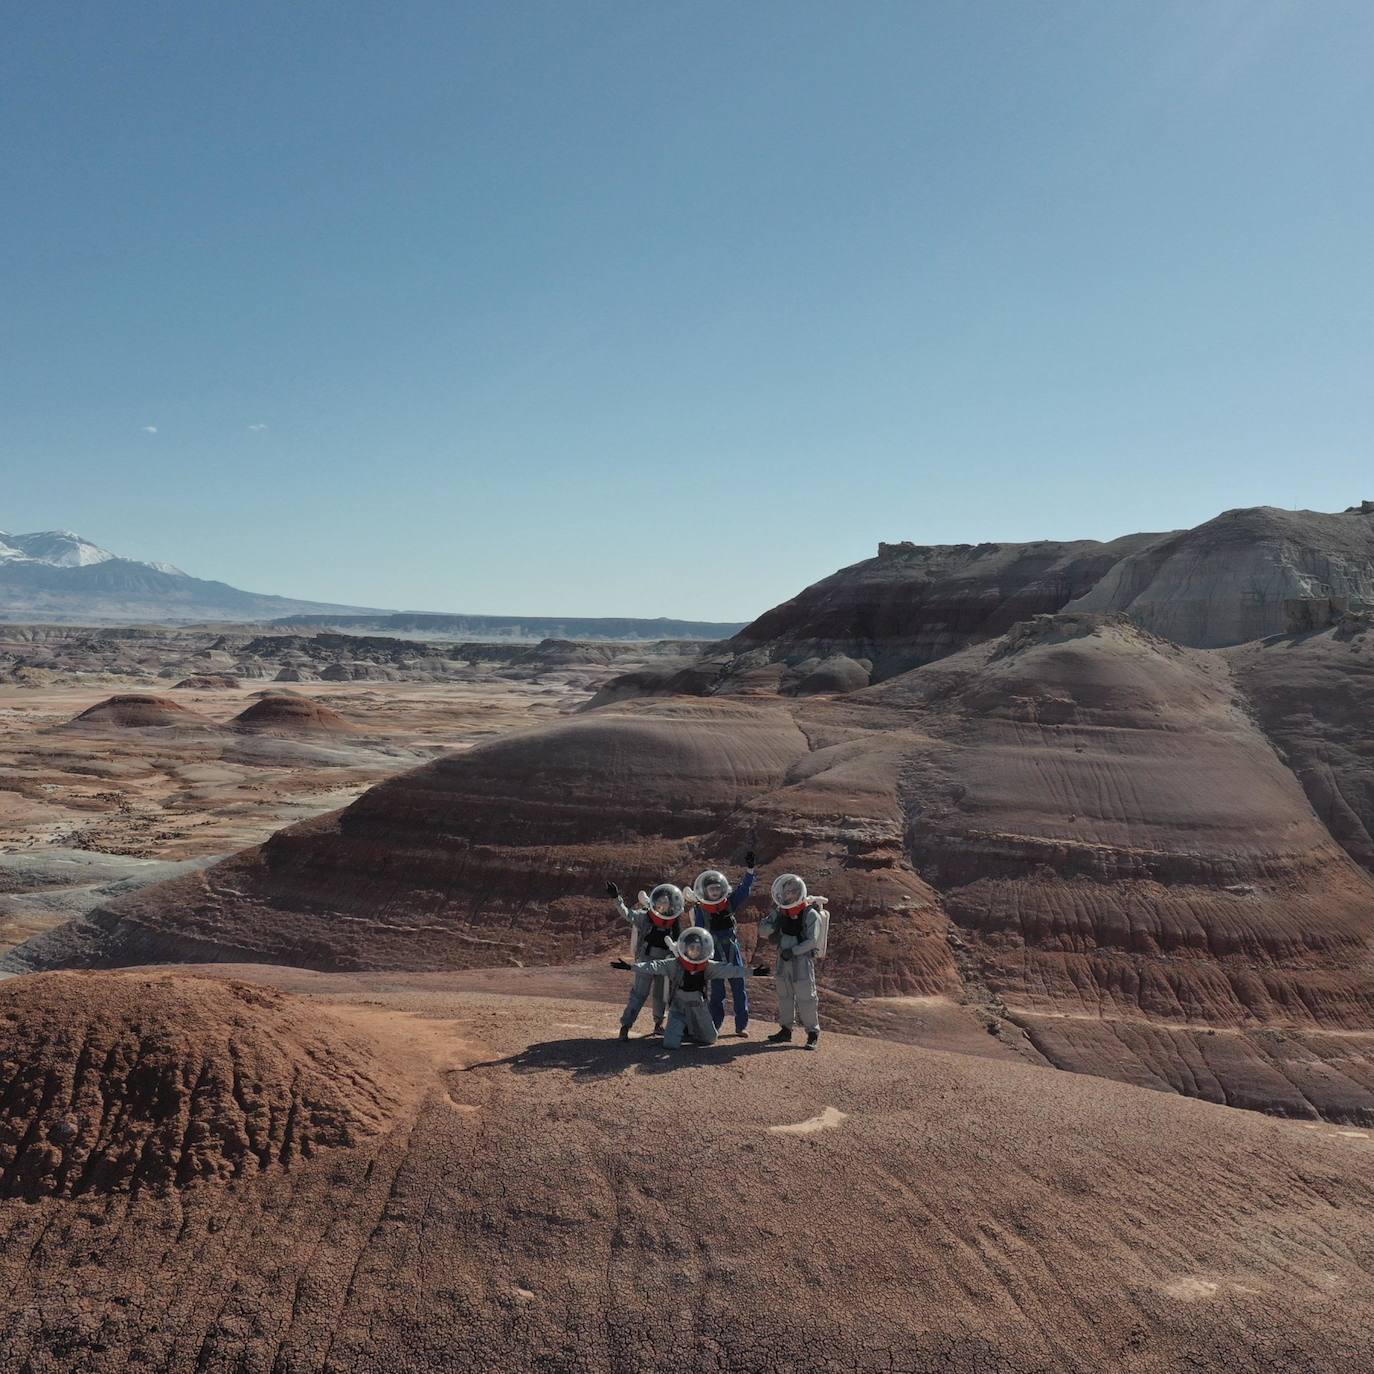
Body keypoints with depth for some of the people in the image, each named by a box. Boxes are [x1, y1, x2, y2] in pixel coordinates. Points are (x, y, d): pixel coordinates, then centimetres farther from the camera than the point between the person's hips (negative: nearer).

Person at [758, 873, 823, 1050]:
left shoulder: (810, 914, -12)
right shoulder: (780, 912, 4)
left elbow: (812, 941, -16)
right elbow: (762, 930, 5)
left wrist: (792, 951, -21)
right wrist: (774, 925, -15)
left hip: (802, 960, -6)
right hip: (783, 959, 6)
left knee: (805, 997, -4)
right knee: (784, 995, 13)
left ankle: (813, 1033, 5)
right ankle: (785, 1030, 23)